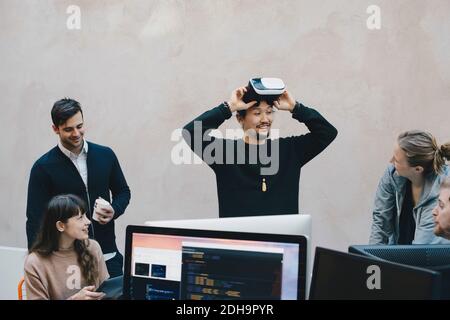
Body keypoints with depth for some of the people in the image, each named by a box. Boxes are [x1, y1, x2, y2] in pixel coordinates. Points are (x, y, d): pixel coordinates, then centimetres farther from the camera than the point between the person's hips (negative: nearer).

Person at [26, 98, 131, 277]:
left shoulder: (105, 155, 4)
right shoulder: (44, 167, -5)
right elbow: (35, 219, -6)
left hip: (107, 255, 3)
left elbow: (123, 192, 16)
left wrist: (114, 210, -7)